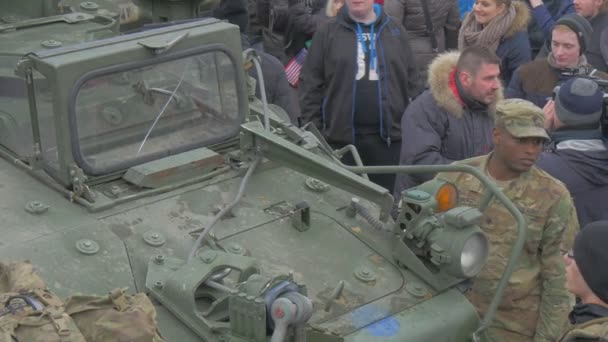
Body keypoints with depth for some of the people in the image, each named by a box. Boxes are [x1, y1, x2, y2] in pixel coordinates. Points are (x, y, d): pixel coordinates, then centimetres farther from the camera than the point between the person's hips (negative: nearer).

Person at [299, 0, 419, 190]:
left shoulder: (395, 31, 9)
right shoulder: (328, 33, 3)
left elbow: (411, 82, 11)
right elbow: (310, 85, 3)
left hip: (387, 135, 1)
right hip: (341, 135, -1)